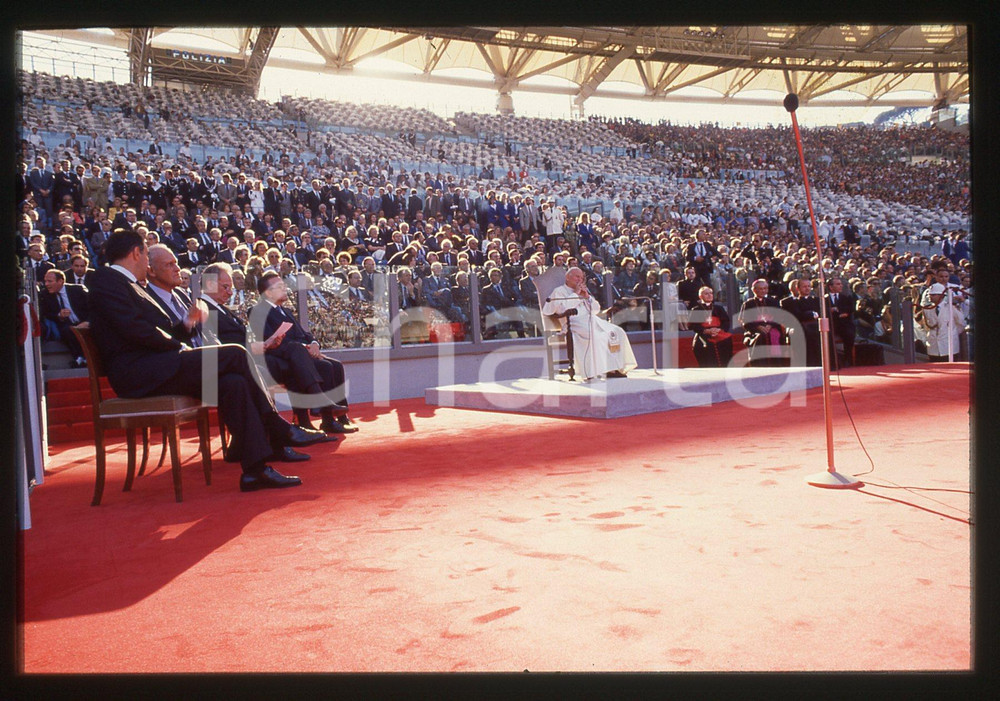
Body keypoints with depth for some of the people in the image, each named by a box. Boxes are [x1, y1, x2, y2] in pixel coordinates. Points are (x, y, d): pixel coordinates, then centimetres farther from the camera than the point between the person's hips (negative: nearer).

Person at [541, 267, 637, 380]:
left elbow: (596, 309, 22)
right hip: (575, 322, -7)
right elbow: (562, 308, -10)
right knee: (595, 336, -36)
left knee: (618, 332, -14)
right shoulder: (559, 291, 11)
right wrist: (575, 294, -3)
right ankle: (595, 371, -35)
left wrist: (587, 296, 6)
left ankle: (616, 367, -19)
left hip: (592, 320, 7)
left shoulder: (583, 291, 31)